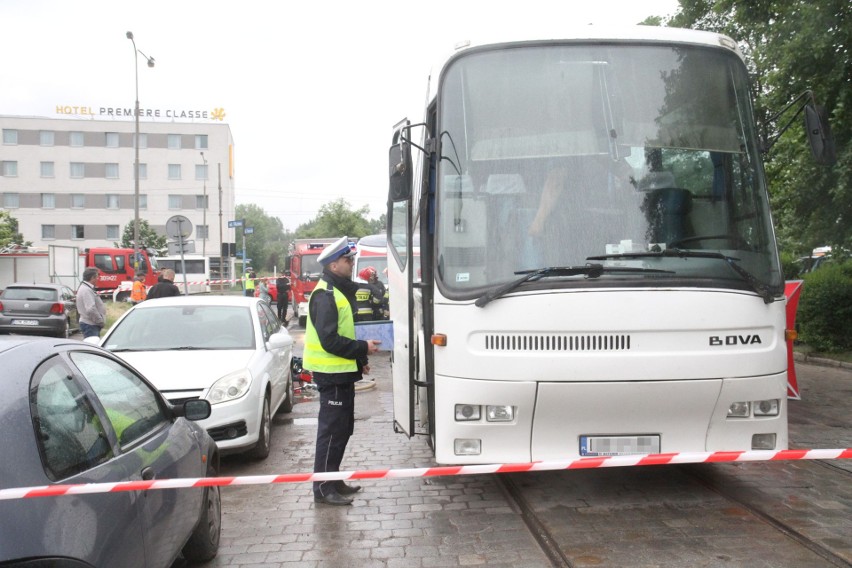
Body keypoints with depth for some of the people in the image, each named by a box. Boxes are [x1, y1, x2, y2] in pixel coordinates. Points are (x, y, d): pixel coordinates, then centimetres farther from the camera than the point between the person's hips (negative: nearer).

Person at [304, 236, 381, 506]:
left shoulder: (339, 291, 16)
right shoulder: (325, 295, -17)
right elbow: (329, 340, -24)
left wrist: (359, 359, 13)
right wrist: (363, 348, -17)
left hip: (342, 372, 10)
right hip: (332, 373, -10)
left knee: (343, 428, 16)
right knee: (332, 430, -5)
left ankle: (333, 480, 26)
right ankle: (323, 488, 3)